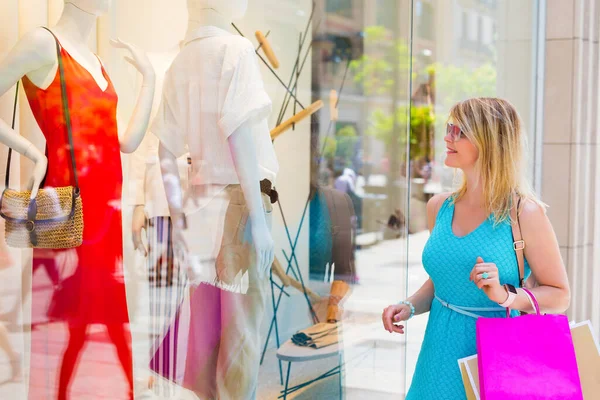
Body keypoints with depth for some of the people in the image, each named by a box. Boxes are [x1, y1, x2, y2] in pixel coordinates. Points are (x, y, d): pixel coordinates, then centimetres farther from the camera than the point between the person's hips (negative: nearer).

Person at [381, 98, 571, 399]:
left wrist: (505, 295, -24)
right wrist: (409, 307, 0)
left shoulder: (524, 213, -13)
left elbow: (559, 297, -9)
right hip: (441, 354, 5)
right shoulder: (439, 207, 4)